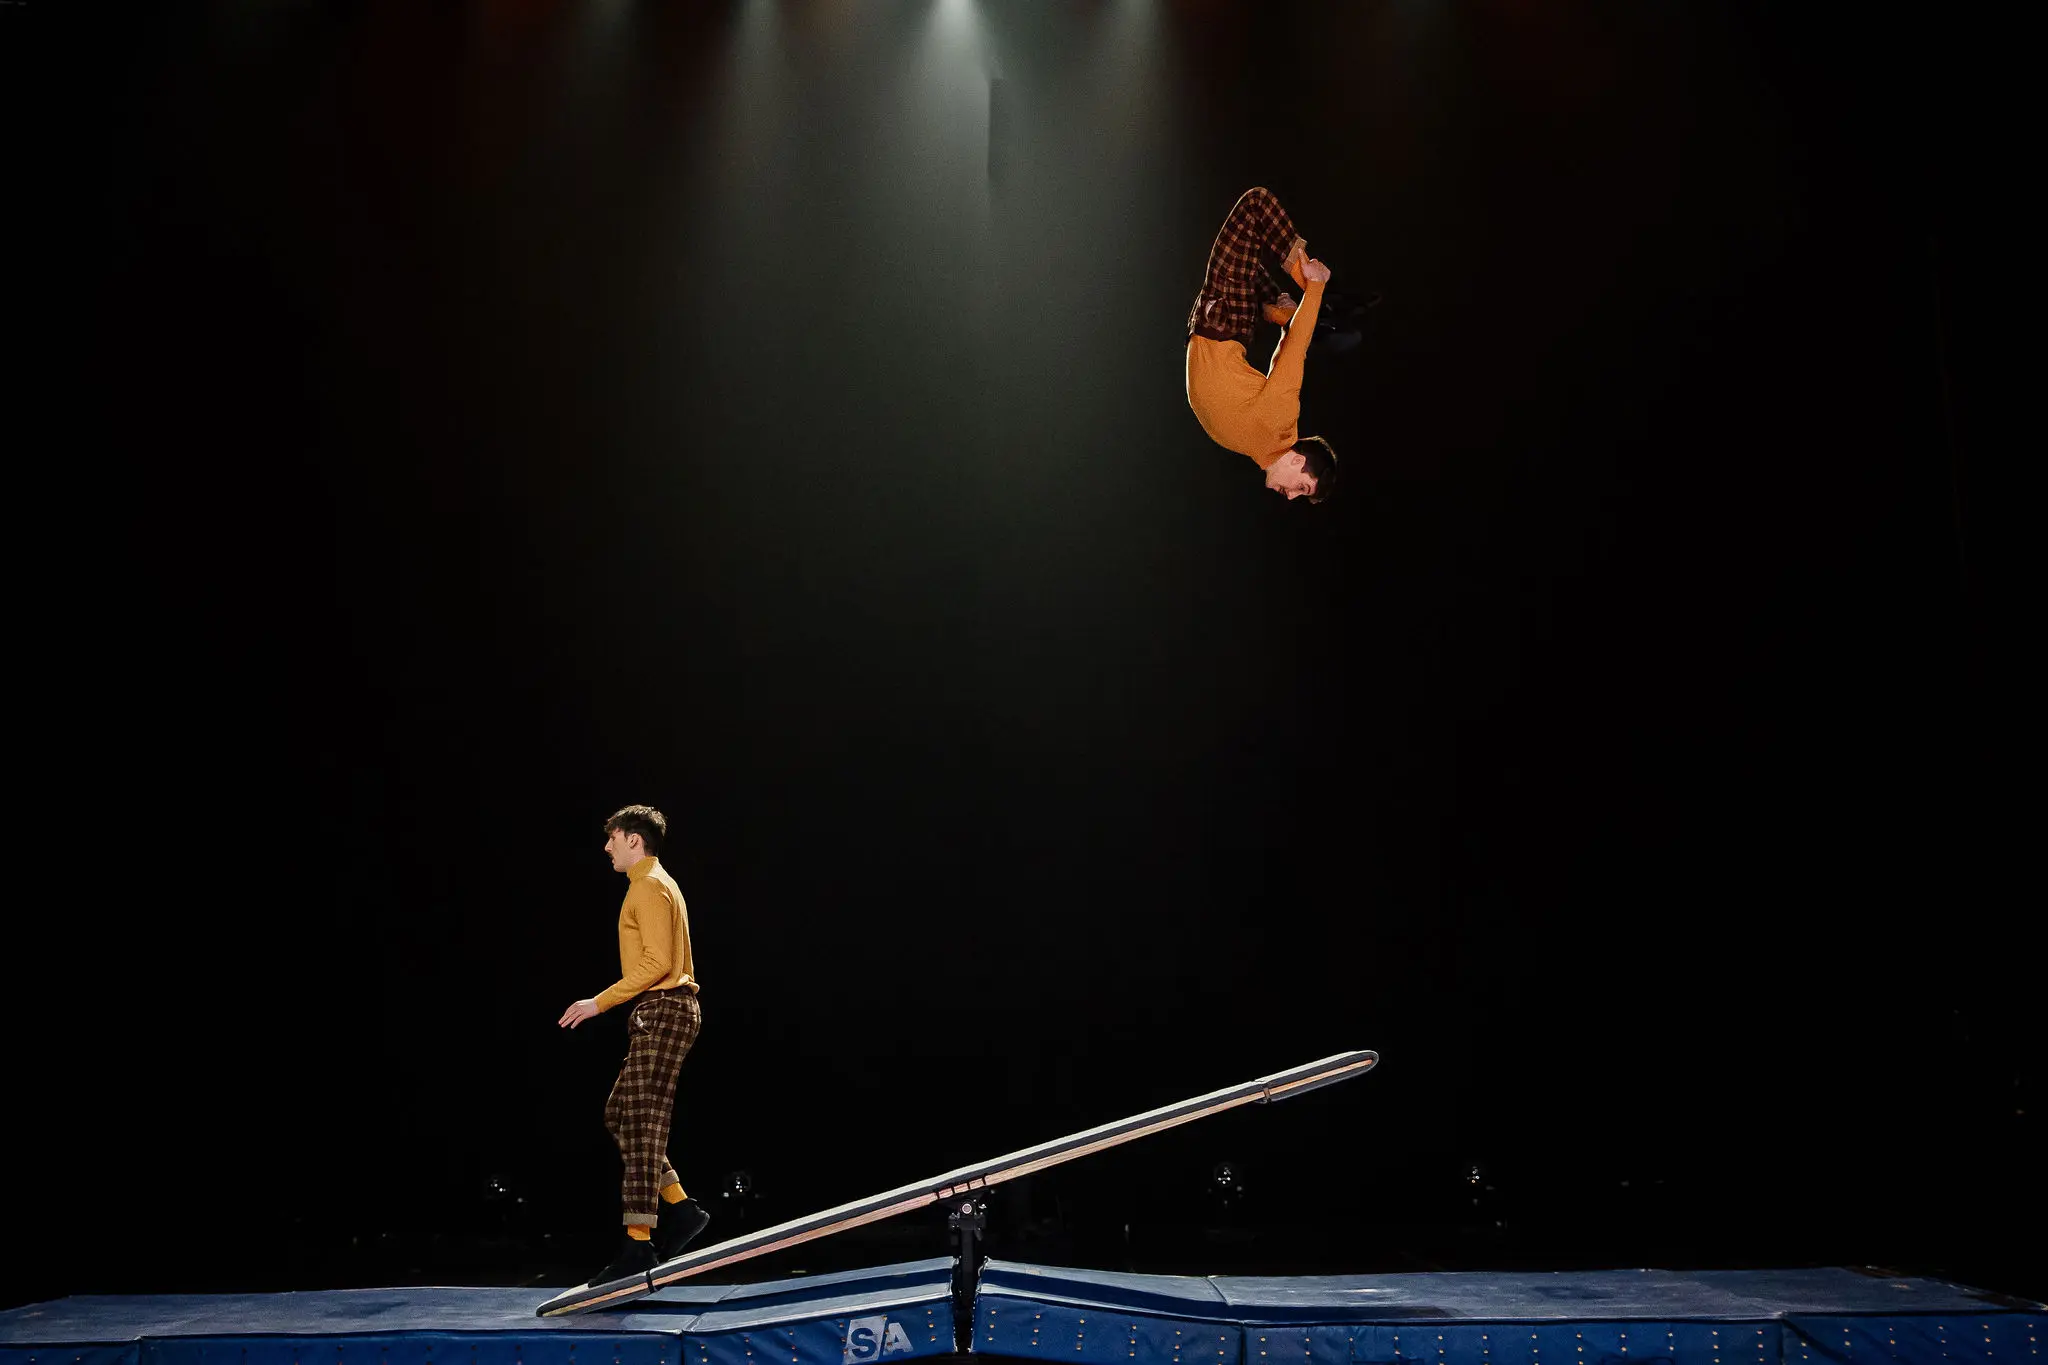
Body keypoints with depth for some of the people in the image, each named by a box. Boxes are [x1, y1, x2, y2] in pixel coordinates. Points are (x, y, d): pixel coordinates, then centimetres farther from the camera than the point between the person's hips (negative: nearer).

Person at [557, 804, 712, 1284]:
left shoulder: (650, 886, -10)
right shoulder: (657, 884, 22)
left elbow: (658, 962, -19)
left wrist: (600, 1002, -18)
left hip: (663, 1011, -11)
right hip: (660, 1014, 11)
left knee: (642, 1123, -12)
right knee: (620, 1114, 11)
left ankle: (638, 1245, -14)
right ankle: (680, 1207, 10)